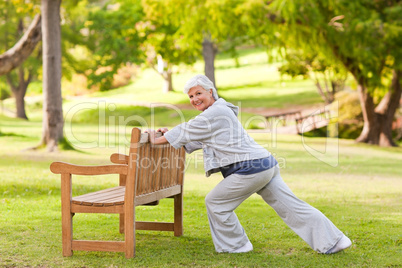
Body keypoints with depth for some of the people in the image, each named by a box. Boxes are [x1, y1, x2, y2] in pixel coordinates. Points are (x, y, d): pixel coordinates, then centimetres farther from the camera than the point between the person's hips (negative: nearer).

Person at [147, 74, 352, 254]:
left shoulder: (215, 113, -10)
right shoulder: (219, 111, 21)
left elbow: (187, 132, -5)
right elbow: (196, 140, 32)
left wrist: (156, 140, 6)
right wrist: (171, 134, 28)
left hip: (251, 169, -10)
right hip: (266, 165, 10)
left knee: (215, 202, 4)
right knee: (290, 205, 9)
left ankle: (235, 244, 15)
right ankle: (333, 240, 10)